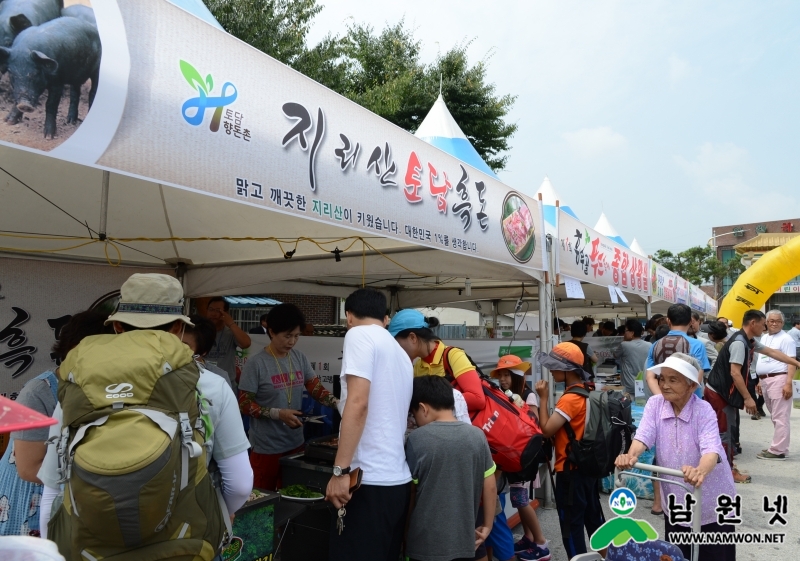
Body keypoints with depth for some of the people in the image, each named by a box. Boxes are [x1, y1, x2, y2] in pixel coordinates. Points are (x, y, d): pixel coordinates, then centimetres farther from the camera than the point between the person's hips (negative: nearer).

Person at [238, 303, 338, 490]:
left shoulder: (299, 358, 2)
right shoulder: (256, 363, -13)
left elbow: (316, 388, 2)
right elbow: (244, 404, -11)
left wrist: (337, 403, -16)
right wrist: (279, 413, -21)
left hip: (296, 443, 5)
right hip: (266, 447, -5)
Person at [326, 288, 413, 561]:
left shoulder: (359, 335, -6)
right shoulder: (401, 354, 17)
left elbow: (358, 403, -18)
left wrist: (340, 470, -16)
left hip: (370, 481, -8)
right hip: (399, 480, 8)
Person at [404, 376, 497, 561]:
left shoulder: (417, 439, -12)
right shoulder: (477, 435, -2)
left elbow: (408, 493, -4)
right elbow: (490, 487, 2)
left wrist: (403, 534, 11)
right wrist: (487, 526, 15)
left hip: (426, 544, -3)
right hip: (465, 541, 3)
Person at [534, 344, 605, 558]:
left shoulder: (569, 398, -24)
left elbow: (546, 430, -23)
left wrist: (543, 398, -17)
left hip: (570, 471, -9)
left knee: (571, 526, 5)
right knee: (594, 519, 22)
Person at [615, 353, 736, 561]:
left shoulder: (704, 411, -18)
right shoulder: (655, 404, -8)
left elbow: (711, 448, -32)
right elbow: (644, 435, -21)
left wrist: (700, 471, -54)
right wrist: (631, 455, -42)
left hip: (711, 501, -3)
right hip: (675, 499, 3)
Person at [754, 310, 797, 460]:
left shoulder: (786, 339, -7)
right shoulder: (764, 338, 17)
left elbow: (791, 362, -13)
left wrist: (788, 383, -20)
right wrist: (760, 381, 18)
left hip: (778, 379, -8)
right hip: (765, 380, 8)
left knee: (780, 417, -6)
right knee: (775, 416, 13)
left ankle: (777, 450, -5)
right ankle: (779, 446, 20)